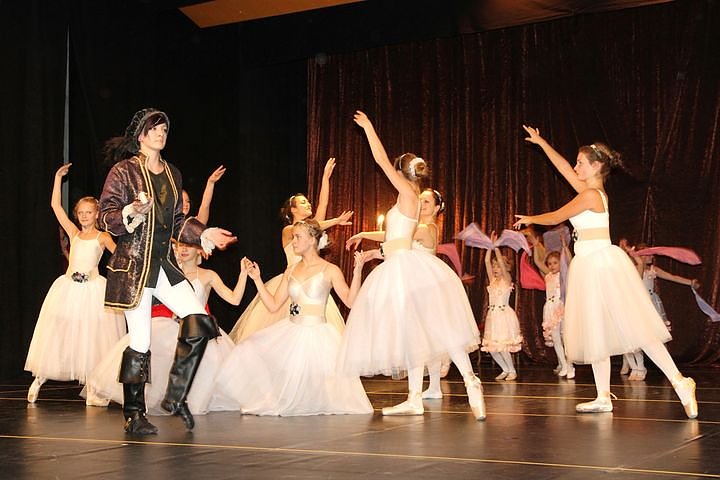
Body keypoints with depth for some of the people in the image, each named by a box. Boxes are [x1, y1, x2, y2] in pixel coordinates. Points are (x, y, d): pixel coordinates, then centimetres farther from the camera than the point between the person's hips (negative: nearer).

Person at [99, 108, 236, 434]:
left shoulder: (172, 174, 17)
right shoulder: (124, 171, -2)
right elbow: (107, 217, -7)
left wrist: (204, 234, 8)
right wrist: (133, 211, -25)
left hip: (165, 264, 6)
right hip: (133, 264, -6)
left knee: (199, 322, -9)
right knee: (140, 342, -5)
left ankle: (176, 397, 5)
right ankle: (133, 415, 9)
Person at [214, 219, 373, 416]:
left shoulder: (329, 270, -4)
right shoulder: (290, 271, 11)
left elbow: (350, 301, -13)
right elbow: (273, 305, 11)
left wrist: (357, 271, -22)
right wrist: (257, 279, 8)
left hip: (316, 333, -5)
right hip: (289, 332, 5)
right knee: (248, 351, -8)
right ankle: (269, 400, 8)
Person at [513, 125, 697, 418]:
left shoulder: (590, 195, -13)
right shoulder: (594, 191, 13)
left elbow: (555, 217, -5)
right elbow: (563, 168, 23)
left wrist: (529, 219, 13)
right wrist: (541, 142, 29)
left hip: (599, 263, -10)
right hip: (591, 266, 10)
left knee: (631, 327, -12)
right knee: (596, 331, 9)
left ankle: (678, 381, -12)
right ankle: (604, 398, 11)